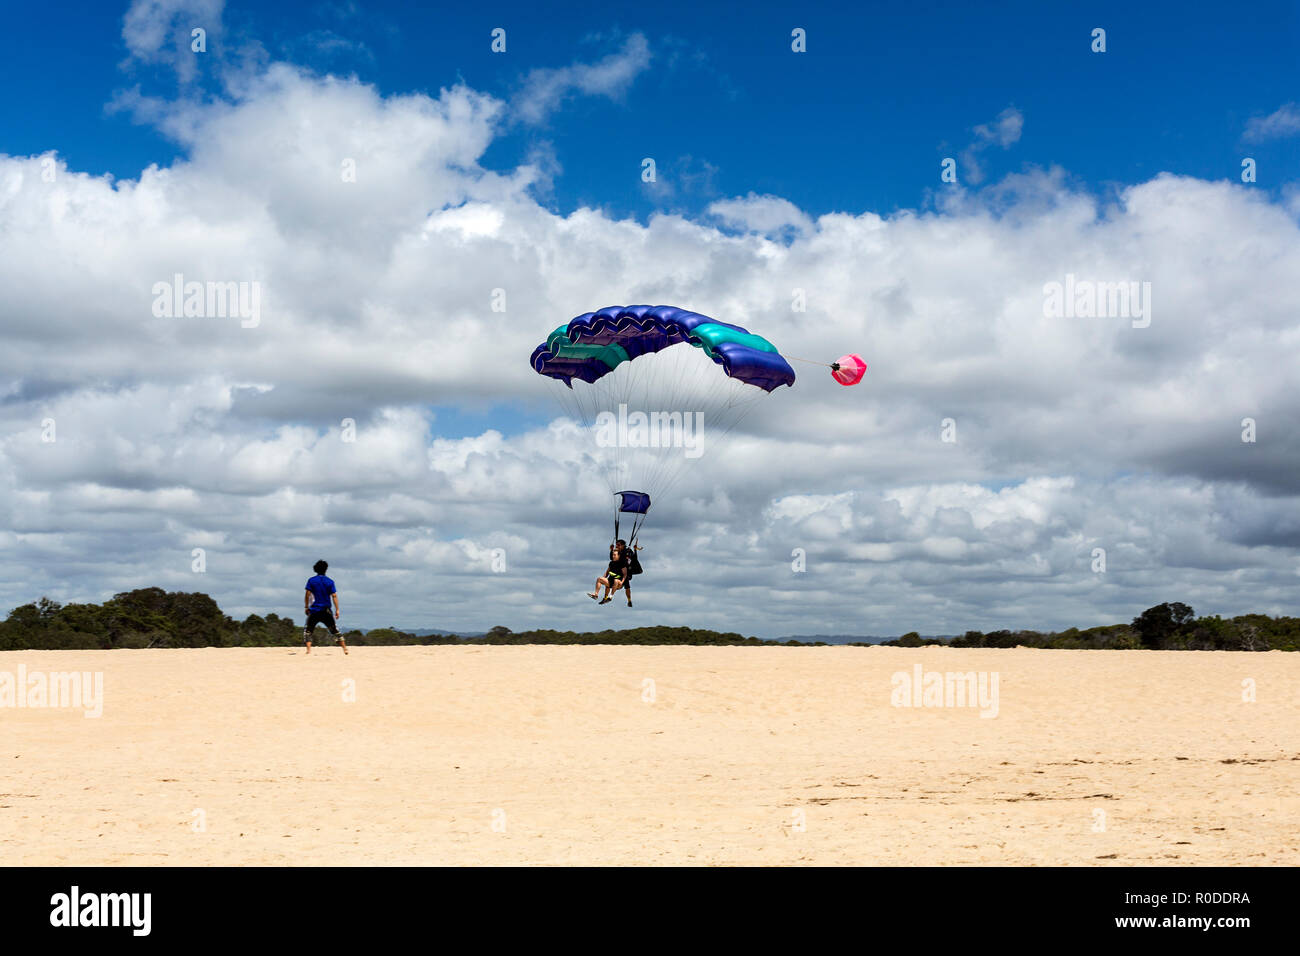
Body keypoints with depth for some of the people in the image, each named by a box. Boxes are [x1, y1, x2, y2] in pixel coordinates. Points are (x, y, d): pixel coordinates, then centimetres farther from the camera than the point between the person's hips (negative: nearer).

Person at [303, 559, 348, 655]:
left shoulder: (311, 580, 0)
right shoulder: (330, 582, 2)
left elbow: (307, 595, -4)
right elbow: (334, 596, -3)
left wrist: (306, 607, 5)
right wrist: (337, 610, -2)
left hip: (314, 610, -2)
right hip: (326, 611, 2)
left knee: (307, 631, 8)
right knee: (335, 630, 12)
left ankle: (309, 650, -9)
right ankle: (345, 648, 7)